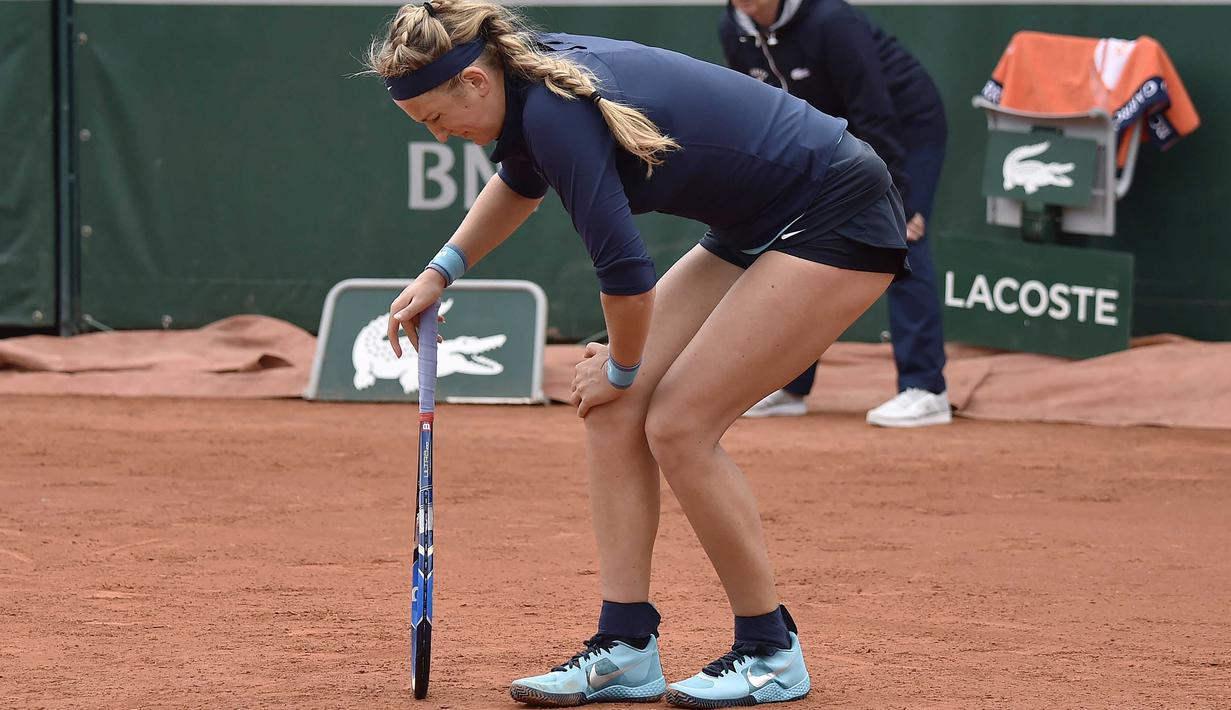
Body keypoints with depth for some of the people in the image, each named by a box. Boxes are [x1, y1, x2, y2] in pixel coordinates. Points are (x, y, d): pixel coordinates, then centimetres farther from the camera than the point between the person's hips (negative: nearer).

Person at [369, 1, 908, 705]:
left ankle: (772, 652, 2)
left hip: (839, 222, -10)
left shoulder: (556, 112, -25)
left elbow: (626, 270, -25)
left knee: (677, 426, -13)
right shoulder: (535, 78, 3)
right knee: (615, 410, 2)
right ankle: (626, 650, 3)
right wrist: (441, 271, 25)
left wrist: (621, 369, -7)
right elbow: (522, 180, 28)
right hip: (755, 232, 10)